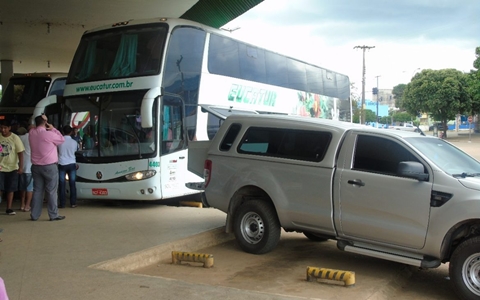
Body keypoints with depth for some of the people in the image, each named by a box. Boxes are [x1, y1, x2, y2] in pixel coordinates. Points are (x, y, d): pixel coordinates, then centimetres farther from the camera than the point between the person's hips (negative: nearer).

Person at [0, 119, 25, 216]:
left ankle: (9, 208, 17)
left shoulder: (15, 138, -7)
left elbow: (20, 153, -7)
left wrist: (21, 167, -12)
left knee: (10, 189, 7)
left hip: (12, 168, -1)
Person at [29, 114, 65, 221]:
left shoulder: (31, 133, 1)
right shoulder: (49, 134, -16)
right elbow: (62, 139, -1)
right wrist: (53, 129, 5)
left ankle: (34, 215, 12)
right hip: (49, 166, -6)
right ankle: (53, 215, 4)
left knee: (37, 191, 10)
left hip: (36, 166, 6)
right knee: (51, 191, 1)